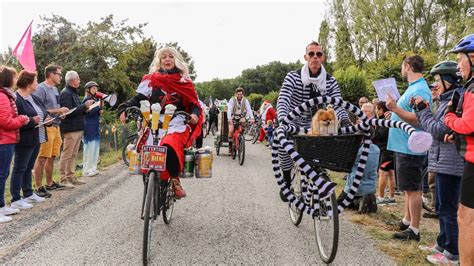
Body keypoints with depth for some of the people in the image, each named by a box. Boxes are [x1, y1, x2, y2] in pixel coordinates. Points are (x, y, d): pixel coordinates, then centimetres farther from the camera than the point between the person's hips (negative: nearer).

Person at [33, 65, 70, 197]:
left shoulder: (55, 89, 18)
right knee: (42, 158, -5)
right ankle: (38, 187, 1)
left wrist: (61, 111, 7)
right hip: (46, 127, -9)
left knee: (52, 156, 15)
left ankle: (50, 183, 26)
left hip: (55, 126, 9)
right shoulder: (40, 89, -10)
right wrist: (57, 110, -16)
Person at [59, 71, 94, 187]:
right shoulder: (65, 93, -11)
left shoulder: (74, 93, 20)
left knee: (73, 155, 13)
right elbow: (69, 111, -21)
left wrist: (85, 108, 5)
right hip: (70, 129, -10)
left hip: (78, 128, 10)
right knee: (66, 155, -4)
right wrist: (85, 106, -17)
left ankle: (71, 177, 21)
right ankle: (63, 179, 2)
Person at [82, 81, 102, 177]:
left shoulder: (95, 99, 17)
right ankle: (86, 170, 0)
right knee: (89, 148, -6)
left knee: (95, 148, 10)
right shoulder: (86, 100, -7)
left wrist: (100, 111, 2)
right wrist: (99, 106, -25)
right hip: (89, 127, -9)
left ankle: (92, 168, 18)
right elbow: (89, 112, -18)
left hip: (95, 127, 9)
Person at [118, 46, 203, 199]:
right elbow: (139, 99, 6)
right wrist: (124, 109, -10)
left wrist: (195, 114, -10)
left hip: (177, 124, -2)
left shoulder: (184, 81, 14)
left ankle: (175, 180, -10)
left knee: (170, 147, -32)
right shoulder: (151, 80, 13)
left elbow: (193, 103, 12)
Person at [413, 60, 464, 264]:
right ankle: (442, 244, 30)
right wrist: (421, 111, 6)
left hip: (449, 163, -10)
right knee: (442, 207, 18)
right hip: (443, 162, 10)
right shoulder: (447, 100, 16)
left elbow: (438, 131, -19)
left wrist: (423, 111, -9)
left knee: (447, 208, -3)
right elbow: (433, 128, 16)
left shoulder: (456, 100, -15)